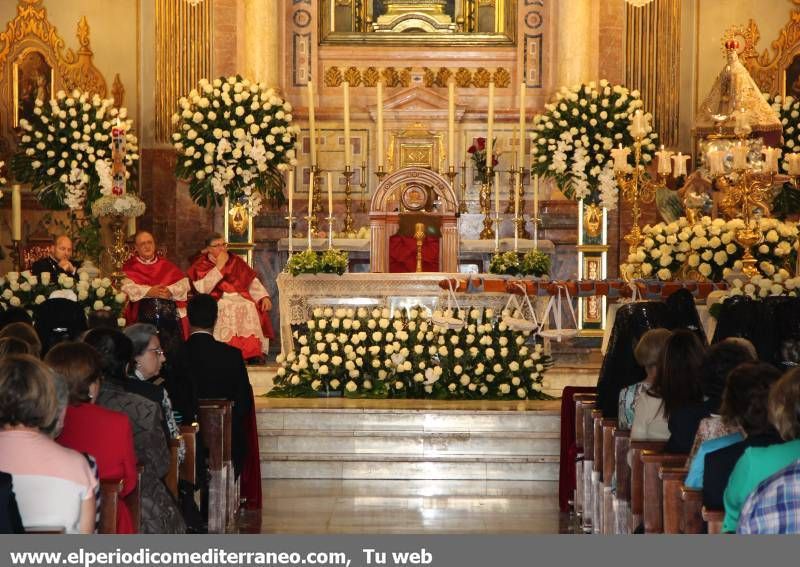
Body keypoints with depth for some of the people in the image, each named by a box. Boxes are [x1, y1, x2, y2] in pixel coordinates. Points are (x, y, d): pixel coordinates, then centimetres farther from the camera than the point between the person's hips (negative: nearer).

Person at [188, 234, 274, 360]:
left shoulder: (236, 261, 17)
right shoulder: (201, 265, 8)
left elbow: (253, 282, 13)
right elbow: (203, 288, -10)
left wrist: (264, 297, -4)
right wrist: (219, 266, -9)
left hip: (241, 298, 3)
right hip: (217, 301, -3)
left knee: (251, 308, -28)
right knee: (226, 310, -34)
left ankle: (252, 352, -30)